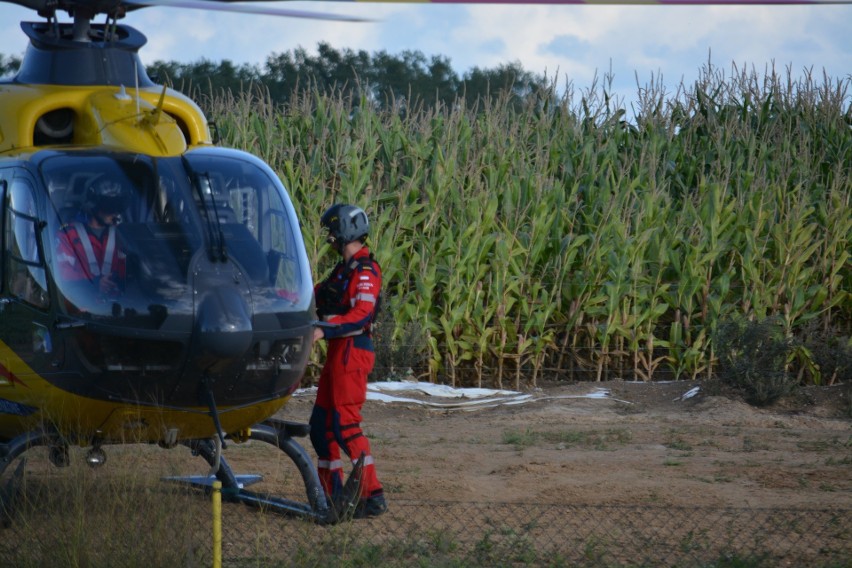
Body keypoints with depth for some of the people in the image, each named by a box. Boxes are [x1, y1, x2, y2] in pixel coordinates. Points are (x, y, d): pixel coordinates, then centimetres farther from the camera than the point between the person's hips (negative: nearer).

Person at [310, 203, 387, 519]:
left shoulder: (365, 271, -14)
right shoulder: (345, 268, 17)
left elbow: (362, 313, -28)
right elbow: (320, 294, 26)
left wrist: (324, 329, -36)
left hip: (352, 351, -10)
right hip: (338, 351, 10)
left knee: (345, 423, -13)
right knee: (322, 423, 13)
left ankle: (373, 496, -14)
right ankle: (332, 493, 21)